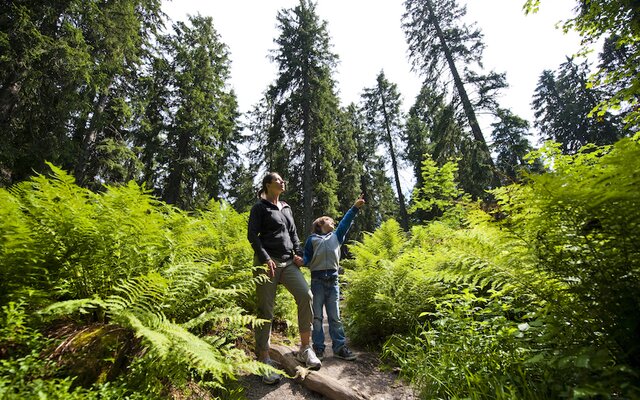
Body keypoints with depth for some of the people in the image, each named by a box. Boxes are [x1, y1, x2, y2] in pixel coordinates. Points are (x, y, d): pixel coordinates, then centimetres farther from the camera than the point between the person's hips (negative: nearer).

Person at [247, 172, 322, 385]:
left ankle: (305, 348, 1)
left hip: (288, 262, 5)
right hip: (268, 262, -5)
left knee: (306, 296, -13)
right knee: (266, 310, -2)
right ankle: (264, 359, 11)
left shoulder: (286, 208, 20)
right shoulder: (260, 207, 4)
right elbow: (252, 235, -4)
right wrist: (265, 259, -15)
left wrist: (298, 253, 5)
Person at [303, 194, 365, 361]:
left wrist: (355, 207, -2)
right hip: (317, 280, -2)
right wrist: (299, 261, -16)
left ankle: (340, 347, 14)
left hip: (333, 280, 3)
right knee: (317, 317, 5)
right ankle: (318, 348, 14)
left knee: (335, 317, 8)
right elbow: (307, 258, 6)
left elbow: (345, 222, 6)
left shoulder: (337, 236, 16)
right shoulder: (312, 239, 8)